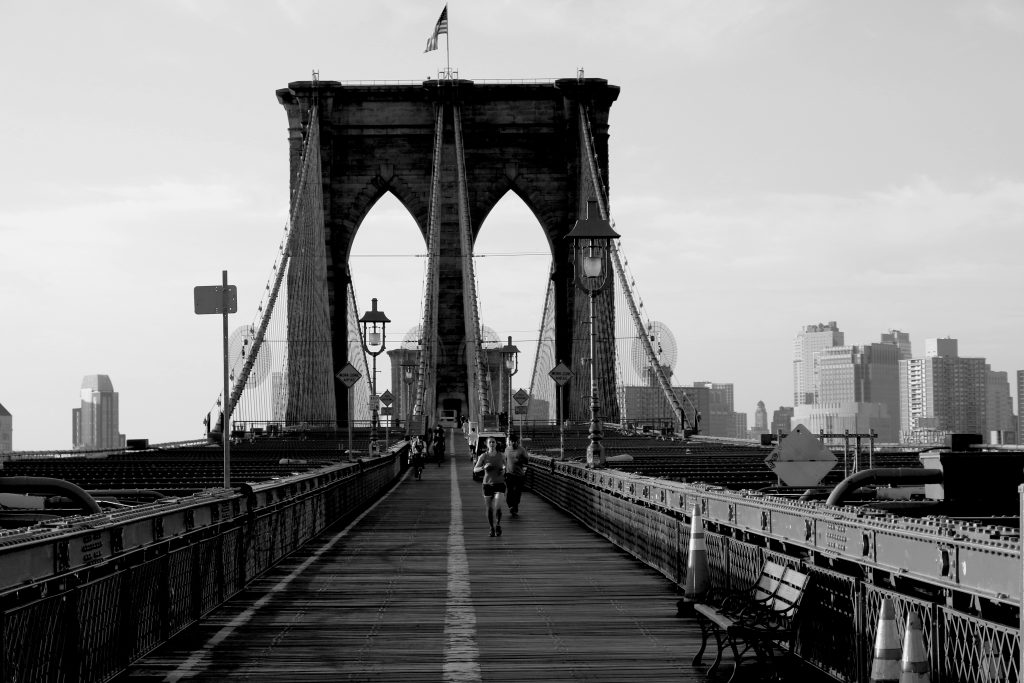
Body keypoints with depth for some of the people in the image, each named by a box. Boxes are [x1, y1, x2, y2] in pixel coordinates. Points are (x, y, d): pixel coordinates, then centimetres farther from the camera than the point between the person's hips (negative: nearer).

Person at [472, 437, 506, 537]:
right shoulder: (483, 456, -2)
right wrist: (484, 467, -24)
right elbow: (475, 469, -6)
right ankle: (492, 528, 24)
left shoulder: (501, 456, 3)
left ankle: (498, 525, 7)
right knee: (489, 509, 5)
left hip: (499, 483, -1)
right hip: (487, 484, 1)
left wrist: (504, 470, -1)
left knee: (497, 506, -18)